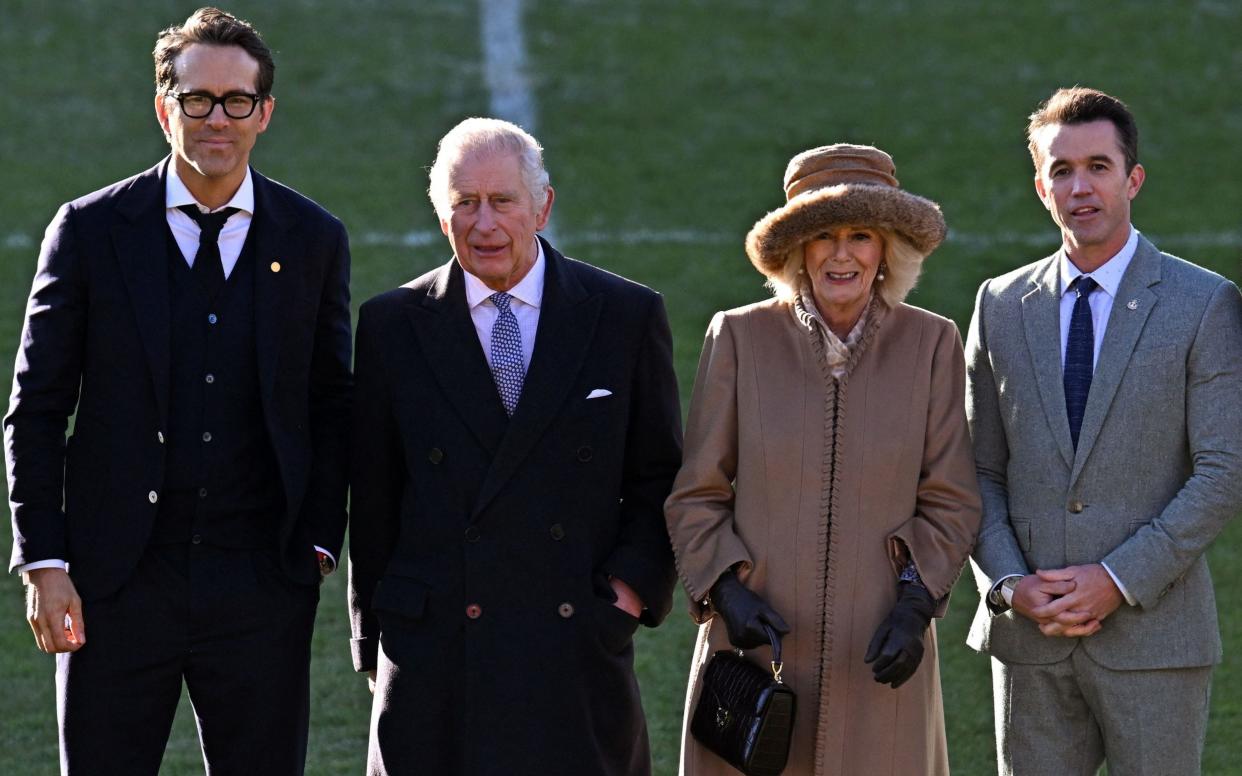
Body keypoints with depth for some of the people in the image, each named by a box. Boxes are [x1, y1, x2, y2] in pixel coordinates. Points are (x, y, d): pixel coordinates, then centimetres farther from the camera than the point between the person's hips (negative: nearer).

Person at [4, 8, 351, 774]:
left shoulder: (313, 240, 5)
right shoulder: (91, 231, 0)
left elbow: (332, 409, 10)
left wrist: (318, 541, 1)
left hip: (262, 590, 1)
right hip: (117, 587, -1)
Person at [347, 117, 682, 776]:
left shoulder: (627, 317, 5)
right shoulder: (392, 325, 6)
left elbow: (659, 477, 11)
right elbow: (372, 498, 9)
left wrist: (635, 583, -4)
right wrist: (375, 639, 8)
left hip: (579, 651, 0)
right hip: (434, 663, 0)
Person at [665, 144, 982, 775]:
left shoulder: (931, 344, 1)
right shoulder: (739, 337, 0)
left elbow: (950, 501, 5)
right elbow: (695, 496, 4)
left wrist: (916, 604, -8)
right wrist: (724, 590, -10)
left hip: (879, 651, 0)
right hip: (754, 643, 0)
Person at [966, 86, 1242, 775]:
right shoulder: (1001, 305, 10)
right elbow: (980, 471, 10)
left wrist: (1120, 579, -14)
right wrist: (1010, 583, -6)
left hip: (1154, 633, -3)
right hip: (1029, 638, 3)